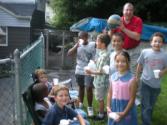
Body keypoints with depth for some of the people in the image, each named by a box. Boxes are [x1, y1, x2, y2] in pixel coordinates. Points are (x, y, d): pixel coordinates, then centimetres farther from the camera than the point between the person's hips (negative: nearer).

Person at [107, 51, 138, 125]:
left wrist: (124, 113, -16)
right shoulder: (113, 76, -1)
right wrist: (108, 107, -2)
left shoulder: (131, 79, -16)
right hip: (114, 108, 5)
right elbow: (110, 93, 6)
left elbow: (132, 99, -14)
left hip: (126, 108, -5)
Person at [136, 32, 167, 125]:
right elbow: (139, 66, 1)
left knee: (151, 105, 21)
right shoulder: (145, 52, -11)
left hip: (156, 84, 2)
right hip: (145, 83, -2)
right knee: (146, 106, 0)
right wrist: (137, 78, 6)